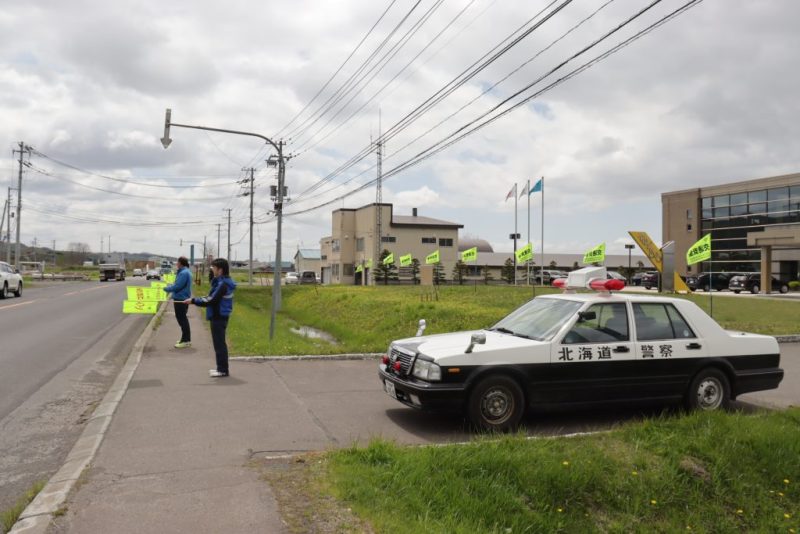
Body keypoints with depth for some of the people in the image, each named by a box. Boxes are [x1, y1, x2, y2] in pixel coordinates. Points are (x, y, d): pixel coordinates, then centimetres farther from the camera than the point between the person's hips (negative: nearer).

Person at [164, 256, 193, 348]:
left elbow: (177, 286, -22)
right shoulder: (185, 271, 11)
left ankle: (186, 340, 0)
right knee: (183, 318, 17)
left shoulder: (184, 273, -21)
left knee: (181, 319, -4)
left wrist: (166, 288, -9)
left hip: (181, 299, -10)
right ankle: (186, 338, 25)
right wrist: (170, 286, 13)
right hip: (182, 298, 10)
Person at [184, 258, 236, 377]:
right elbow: (213, 298, 16)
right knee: (219, 342, 16)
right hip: (218, 316, 10)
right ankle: (221, 368, 24)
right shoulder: (221, 282, 11)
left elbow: (211, 300, -23)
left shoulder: (223, 284, -19)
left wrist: (193, 301, -17)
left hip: (219, 317, -10)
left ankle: (223, 370, 3)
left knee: (219, 343, -3)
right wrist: (196, 300, 8)